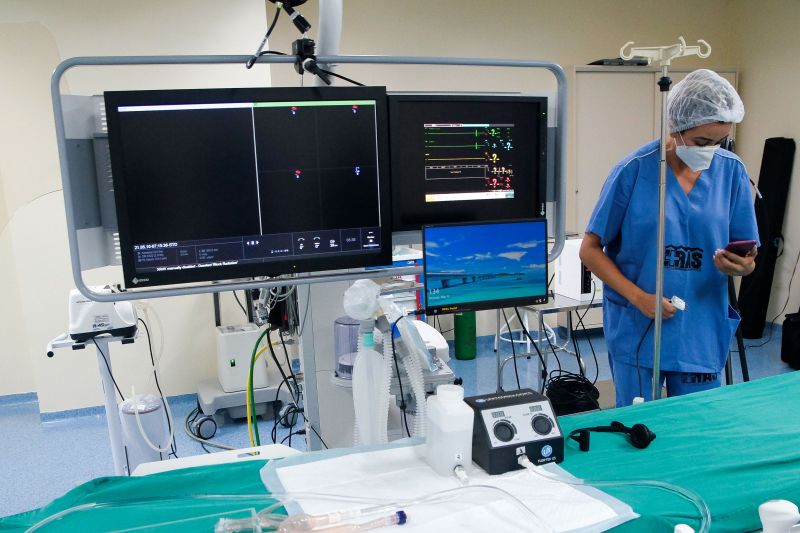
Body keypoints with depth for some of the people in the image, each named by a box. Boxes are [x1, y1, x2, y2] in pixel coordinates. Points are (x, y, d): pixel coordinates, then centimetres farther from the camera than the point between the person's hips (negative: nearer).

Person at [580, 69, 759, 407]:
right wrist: (639, 297, -18)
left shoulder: (732, 172, -1)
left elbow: (748, 256, 6)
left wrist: (742, 266, -18)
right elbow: (590, 250, -7)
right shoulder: (634, 171, -10)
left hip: (702, 333, 3)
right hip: (636, 331, -2)